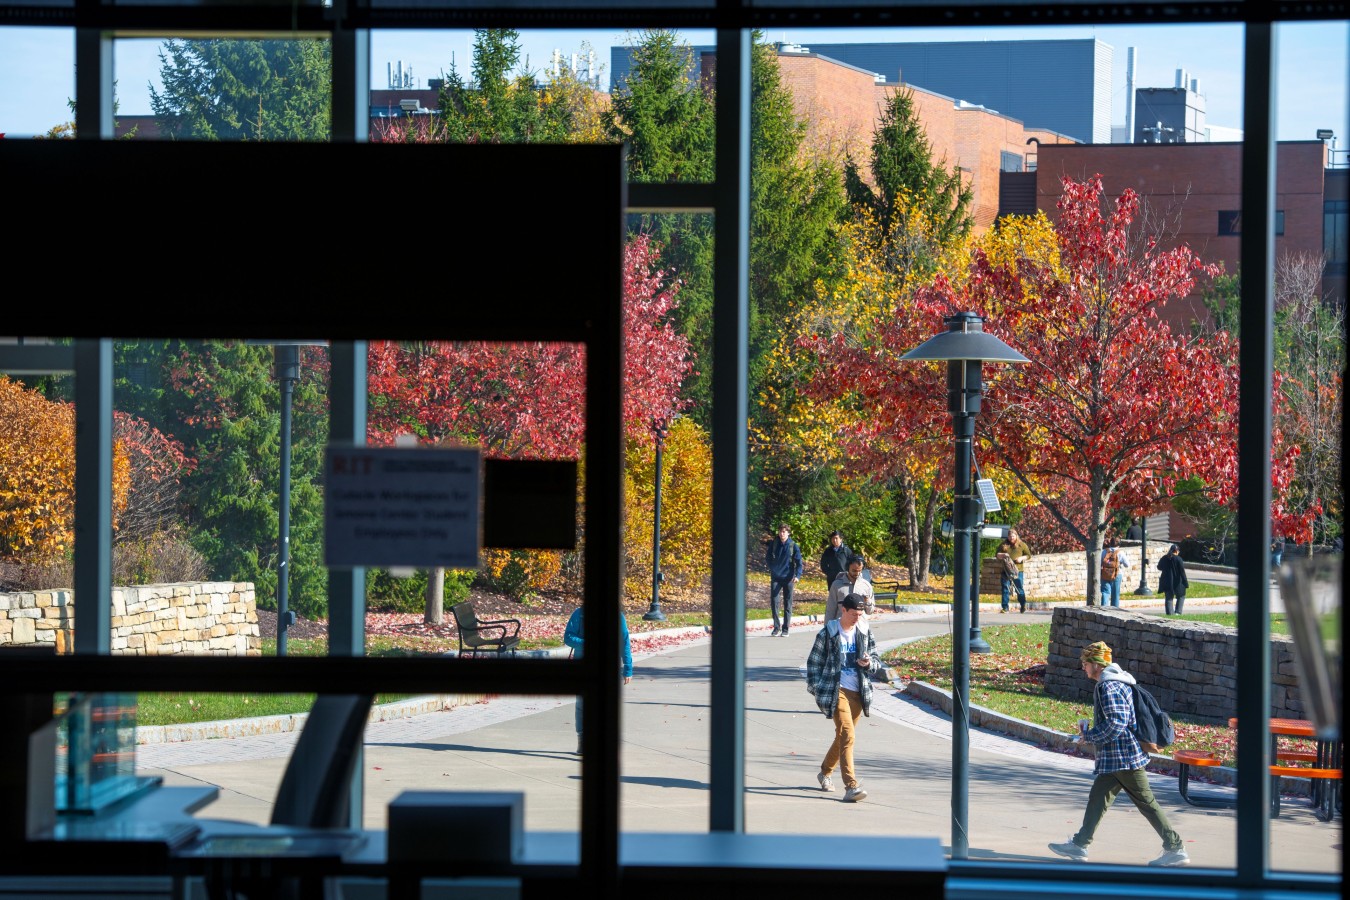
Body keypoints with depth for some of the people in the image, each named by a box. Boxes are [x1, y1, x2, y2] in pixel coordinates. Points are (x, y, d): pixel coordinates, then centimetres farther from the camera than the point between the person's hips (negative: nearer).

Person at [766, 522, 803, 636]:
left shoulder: (793, 545, -4)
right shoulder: (773, 543, 2)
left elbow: (799, 562, -7)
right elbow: (768, 557, 15)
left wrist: (797, 575, -20)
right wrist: (772, 568, 5)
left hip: (788, 578, -1)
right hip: (775, 577, 1)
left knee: (788, 603, 3)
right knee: (774, 601, -6)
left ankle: (785, 629, 9)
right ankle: (776, 627, 2)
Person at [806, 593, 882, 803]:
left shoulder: (865, 633, 9)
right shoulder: (827, 633, -2)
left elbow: (877, 662, 14)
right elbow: (813, 662, 5)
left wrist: (869, 663, -9)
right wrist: (815, 689, -1)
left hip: (858, 692, 5)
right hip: (836, 691, -5)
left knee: (843, 736, 15)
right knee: (847, 735, -19)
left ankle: (825, 772, 40)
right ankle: (851, 786, -25)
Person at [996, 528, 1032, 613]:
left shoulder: (1022, 545, 7)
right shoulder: (1003, 544, 11)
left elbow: (1028, 555, 10)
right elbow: (996, 555, 12)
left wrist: (1021, 558, -8)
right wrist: (1002, 555, -9)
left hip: (1017, 570, -2)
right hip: (1006, 570, 2)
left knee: (1019, 588, -2)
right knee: (1005, 589, -1)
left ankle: (1023, 606, 13)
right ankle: (1005, 607, 2)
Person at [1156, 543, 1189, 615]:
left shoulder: (1164, 558, 2)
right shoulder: (1178, 559, -12)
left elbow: (1159, 567, 17)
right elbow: (1182, 571, -12)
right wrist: (1185, 582, -8)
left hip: (1166, 582, 4)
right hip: (1177, 582, -4)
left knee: (1168, 598, 8)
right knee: (1181, 596, 14)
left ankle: (1169, 613, 2)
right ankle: (1178, 612, 3)